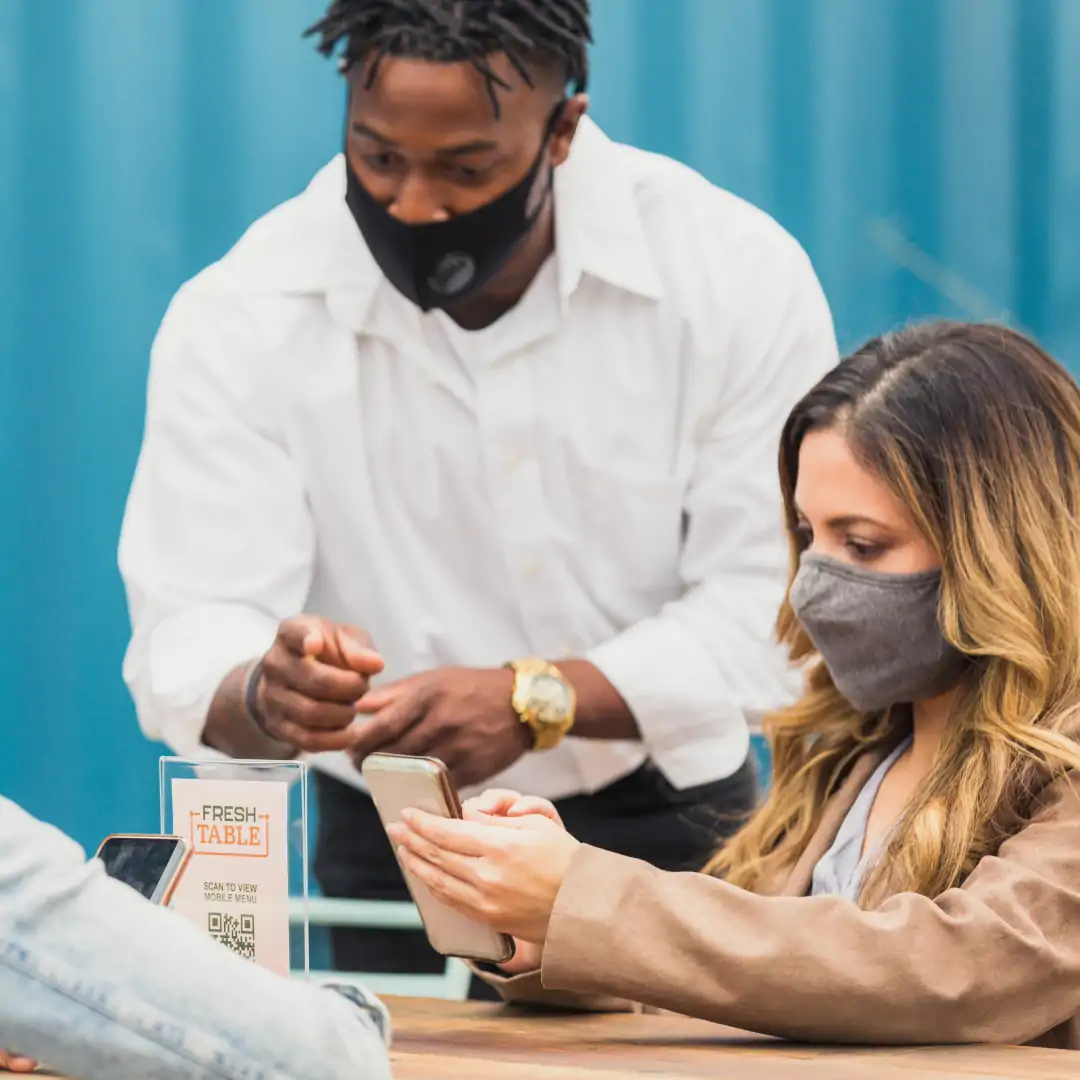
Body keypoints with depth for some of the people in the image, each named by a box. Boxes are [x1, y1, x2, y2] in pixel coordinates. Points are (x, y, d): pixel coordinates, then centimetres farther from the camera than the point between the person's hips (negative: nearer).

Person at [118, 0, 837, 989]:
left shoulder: (738, 274, -11)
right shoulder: (239, 321, -10)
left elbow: (776, 608, -14)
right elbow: (188, 656, -14)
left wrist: (533, 701, -29)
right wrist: (269, 697, -39)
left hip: (673, 829, 0)